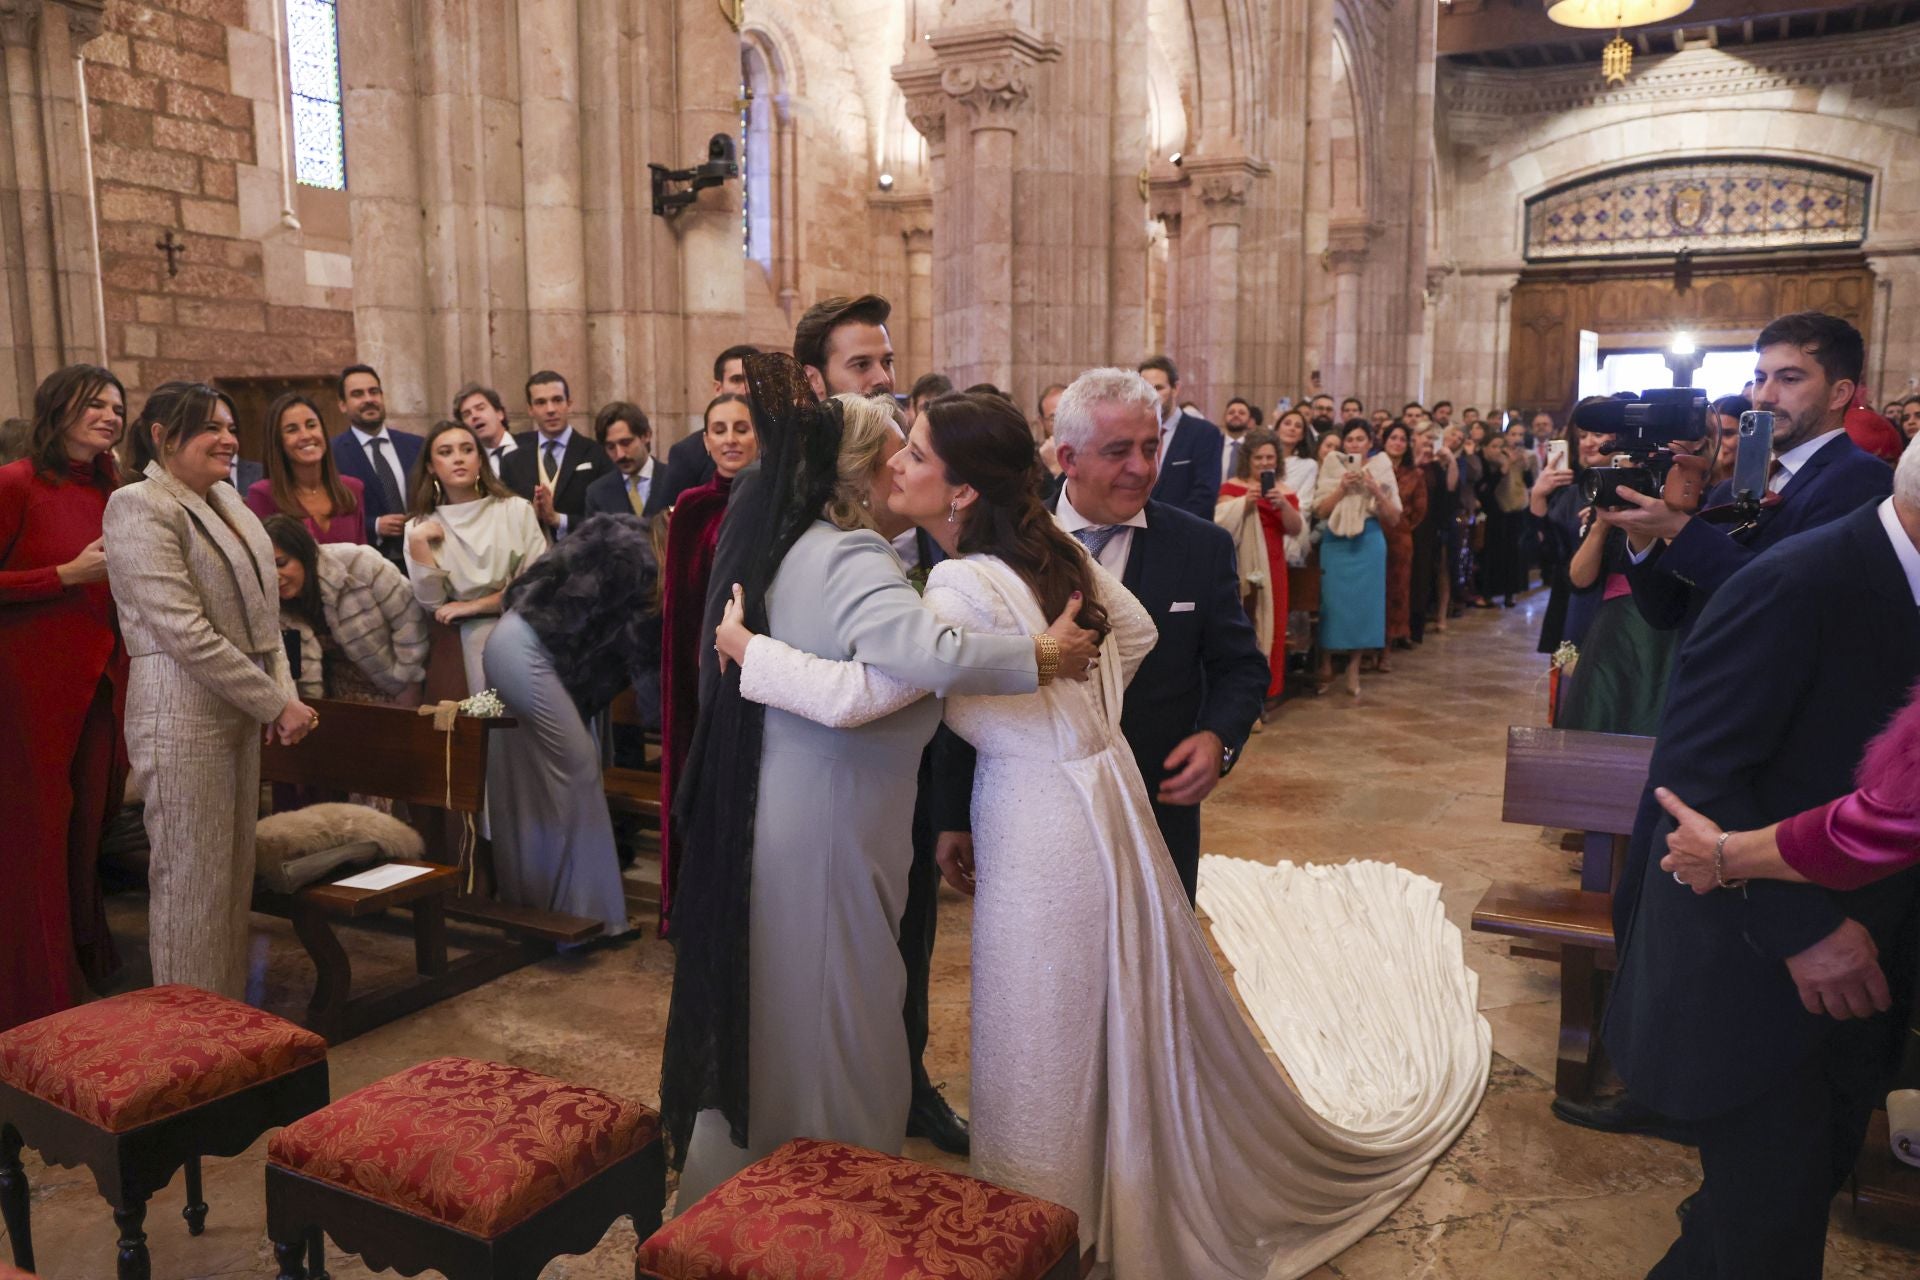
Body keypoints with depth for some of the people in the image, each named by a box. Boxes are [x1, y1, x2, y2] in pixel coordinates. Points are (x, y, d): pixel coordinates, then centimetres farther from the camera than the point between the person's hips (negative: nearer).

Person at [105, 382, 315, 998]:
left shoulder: (226, 498, 13)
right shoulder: (140, 507, -12)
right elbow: (186, 632, -19)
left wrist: (282, 693, 1)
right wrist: (277, 704, -16)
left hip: (239, 711, 8)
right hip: (182, 714, -8)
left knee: (234, 873, 14)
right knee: (192, 881, 1)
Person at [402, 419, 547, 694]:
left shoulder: (517, 509, 2)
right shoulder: (420, 527, 7)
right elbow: (432, 603, -2)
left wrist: (474, 606, -4)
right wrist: (418, 543, -10)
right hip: (472, 636, 0)